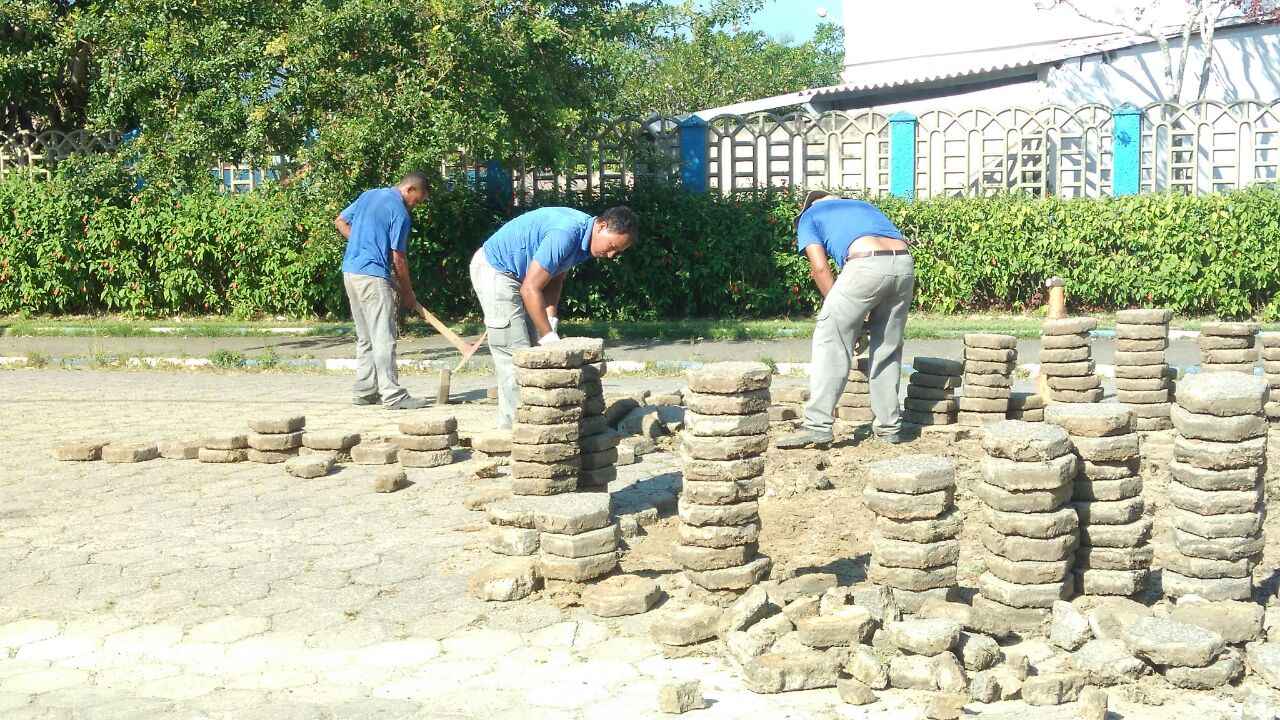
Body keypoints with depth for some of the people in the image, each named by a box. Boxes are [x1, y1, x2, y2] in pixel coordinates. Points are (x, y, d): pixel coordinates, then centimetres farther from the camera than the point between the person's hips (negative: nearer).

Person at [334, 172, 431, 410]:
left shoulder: (368, 195, 13)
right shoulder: (400, 213, -10)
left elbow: (340, 222, 20)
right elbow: (398, 259, -10)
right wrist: (408, 294, 1)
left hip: (350, 271, 9)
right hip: (373, 276, -8)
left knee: (365, 338, 14)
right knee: (384, 338, -6)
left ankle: (364, 392, 17)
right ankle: (392, 395, -6)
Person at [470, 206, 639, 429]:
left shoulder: (585, 238, -1)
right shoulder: (566, 234, -32)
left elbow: (556, 278, 7)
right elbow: (530, 289, -30)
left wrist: (551, 320, -7)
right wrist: (549, 337, -27)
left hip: (519, 272, 10)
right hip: (493, 270, -10)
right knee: (515, 354, -12)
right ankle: (512, 426, -9)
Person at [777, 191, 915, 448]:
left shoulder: (808, 217, 23)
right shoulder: (862, 205, 38)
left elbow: (820, 268, 9)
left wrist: (836, 309, 16)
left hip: (866, 265, -5)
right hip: (905, 263, 5)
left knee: (829, 342, 2)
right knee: (888, 349, 17)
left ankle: (818, 426, -4)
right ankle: (889, 426, 21)